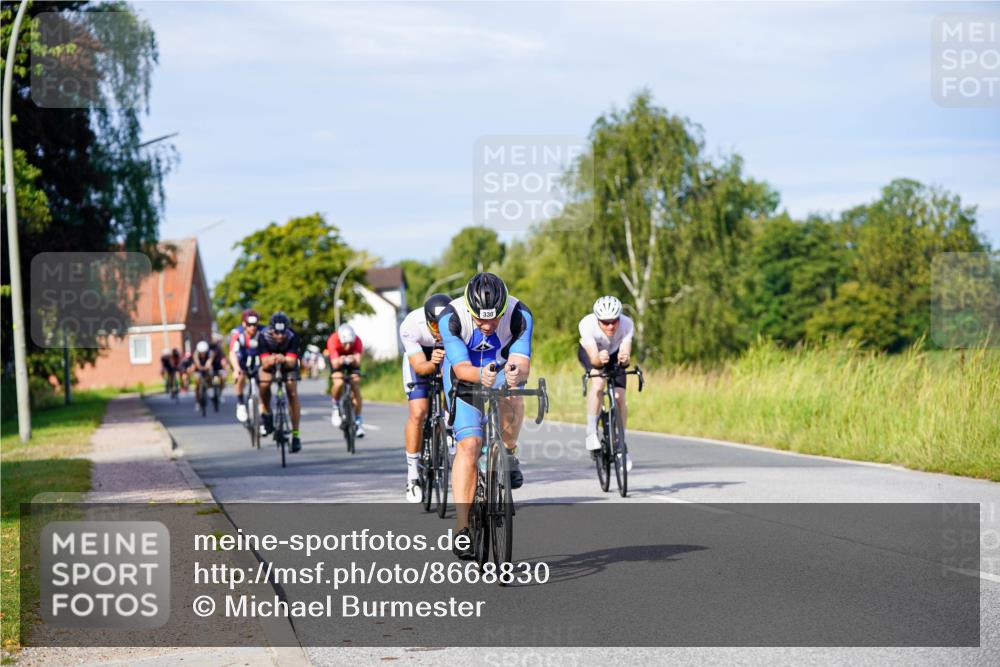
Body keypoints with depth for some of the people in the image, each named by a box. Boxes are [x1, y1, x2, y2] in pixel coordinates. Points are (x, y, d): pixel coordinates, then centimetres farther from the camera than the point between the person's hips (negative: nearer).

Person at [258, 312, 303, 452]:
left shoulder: (292, 337, -33)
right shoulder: (263, 336, -32)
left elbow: (292, 362, -36)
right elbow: (265, 363, -34)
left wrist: (284, 360, -59)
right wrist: (270, 361, -58)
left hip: (288, 362, 0)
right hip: (269, 362, 0)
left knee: (292, 393, -14)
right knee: (264, 385, -26)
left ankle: (296, 435, -11)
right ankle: (266, 414, 2)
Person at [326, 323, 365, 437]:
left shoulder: (357, 341, -33)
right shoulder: (333, 340, -36)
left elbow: (358, 362, -39)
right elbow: (335, 364, -38)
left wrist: (354, 360, -62)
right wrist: (340, 361, -60)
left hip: (351, 360, 1)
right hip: (337, 359, -1)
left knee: (356, 387, -12)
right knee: (339, 383, -28)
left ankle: (358, 421, -2)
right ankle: (336, 408, 0)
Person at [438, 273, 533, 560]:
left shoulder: (519, 315, -28)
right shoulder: (451, 317, -30)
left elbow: (522, 364, -35)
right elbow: (462, 368, -34)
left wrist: (517, 373, -59)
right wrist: (481, 375, -57)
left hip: (505, 370, 1)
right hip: (465, 375, -1)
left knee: (511, 402, -36)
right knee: (469, 445, -18)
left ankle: (509, 456, -7)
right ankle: (462, 528, -15)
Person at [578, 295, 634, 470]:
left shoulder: (626, 324, -35)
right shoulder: (587, 325, -39)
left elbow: (626, 353, -41)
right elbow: (594, 358, -43)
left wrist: (624, 358, -64)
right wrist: (599, 359, -65)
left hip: (614, 353, 2)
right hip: (590, 352, -2)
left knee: (619, 398, -9)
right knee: (598, 382, -32)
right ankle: (591, 431, -21)